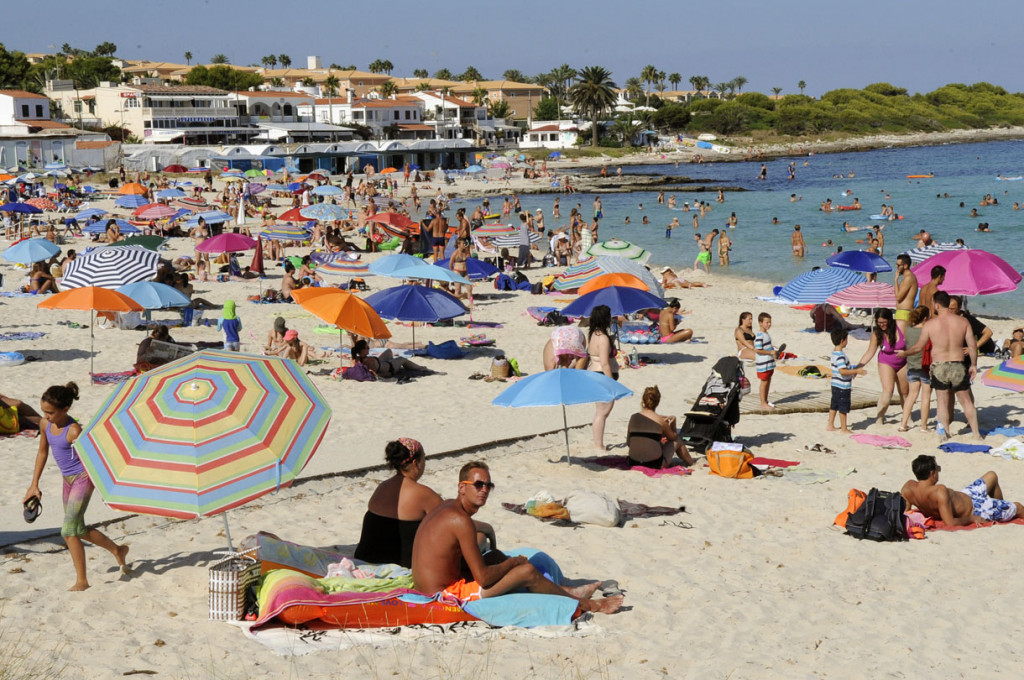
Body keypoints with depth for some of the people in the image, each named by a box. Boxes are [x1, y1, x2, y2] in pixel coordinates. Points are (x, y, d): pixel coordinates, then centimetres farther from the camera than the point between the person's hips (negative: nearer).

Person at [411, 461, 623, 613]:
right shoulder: (460, 520, -20)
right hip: (447, 594, -10)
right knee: (527, 571, -7)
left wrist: (507, 562, 8)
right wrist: (512, 563, -2)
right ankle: (585, 605, 12)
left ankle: (566, 591, 27)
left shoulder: (448, 506, 10)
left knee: (496, 557, 23)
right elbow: (483, 578, -21)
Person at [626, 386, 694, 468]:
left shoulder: (633, 417, 0)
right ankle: (691, 464, 45)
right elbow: (673, 437, 10)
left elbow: (628, 443, 8)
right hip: (655, 464, -4)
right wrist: (673, 422, 18)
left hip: (633, 463, 4)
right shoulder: (660, 421, -9)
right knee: (677, 442, 23)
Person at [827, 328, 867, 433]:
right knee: (843, 408, 0)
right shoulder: (840, 356, -23)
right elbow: (842, 371, -30)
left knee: (834, 405, 17)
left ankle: (830, 425, 25)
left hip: (836, 385, 10)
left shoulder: (835, 353, 9)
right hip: (842, 386, -10)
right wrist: (857, 371, -26)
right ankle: (844, 428, 7)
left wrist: (853, 371, 26)